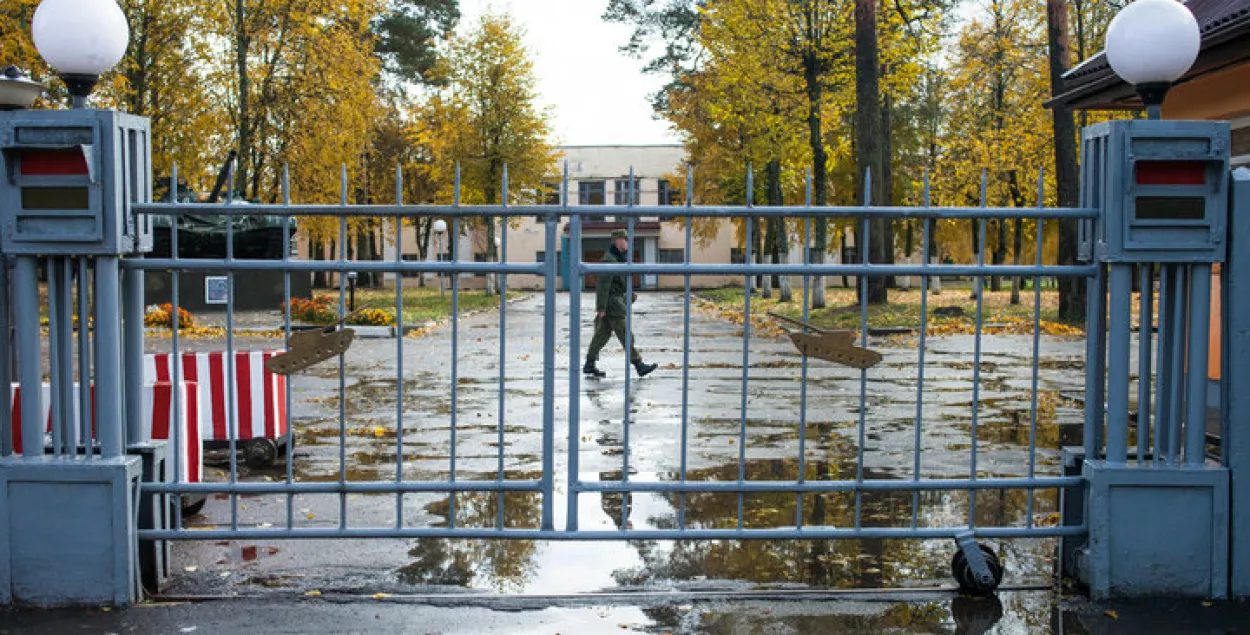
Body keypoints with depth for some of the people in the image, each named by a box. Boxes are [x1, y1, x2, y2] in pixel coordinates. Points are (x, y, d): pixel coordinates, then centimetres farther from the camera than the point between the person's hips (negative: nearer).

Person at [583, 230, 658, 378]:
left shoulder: (619, 257, 16)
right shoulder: (609, 259, -16)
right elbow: (603, 284, -19)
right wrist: (601, 307, -21)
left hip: (617, 300, 10)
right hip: (612, 302, -10)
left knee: (603, 333, 12)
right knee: (625, 334, -7)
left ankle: (589, 365, 16)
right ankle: (639, 364, -5)